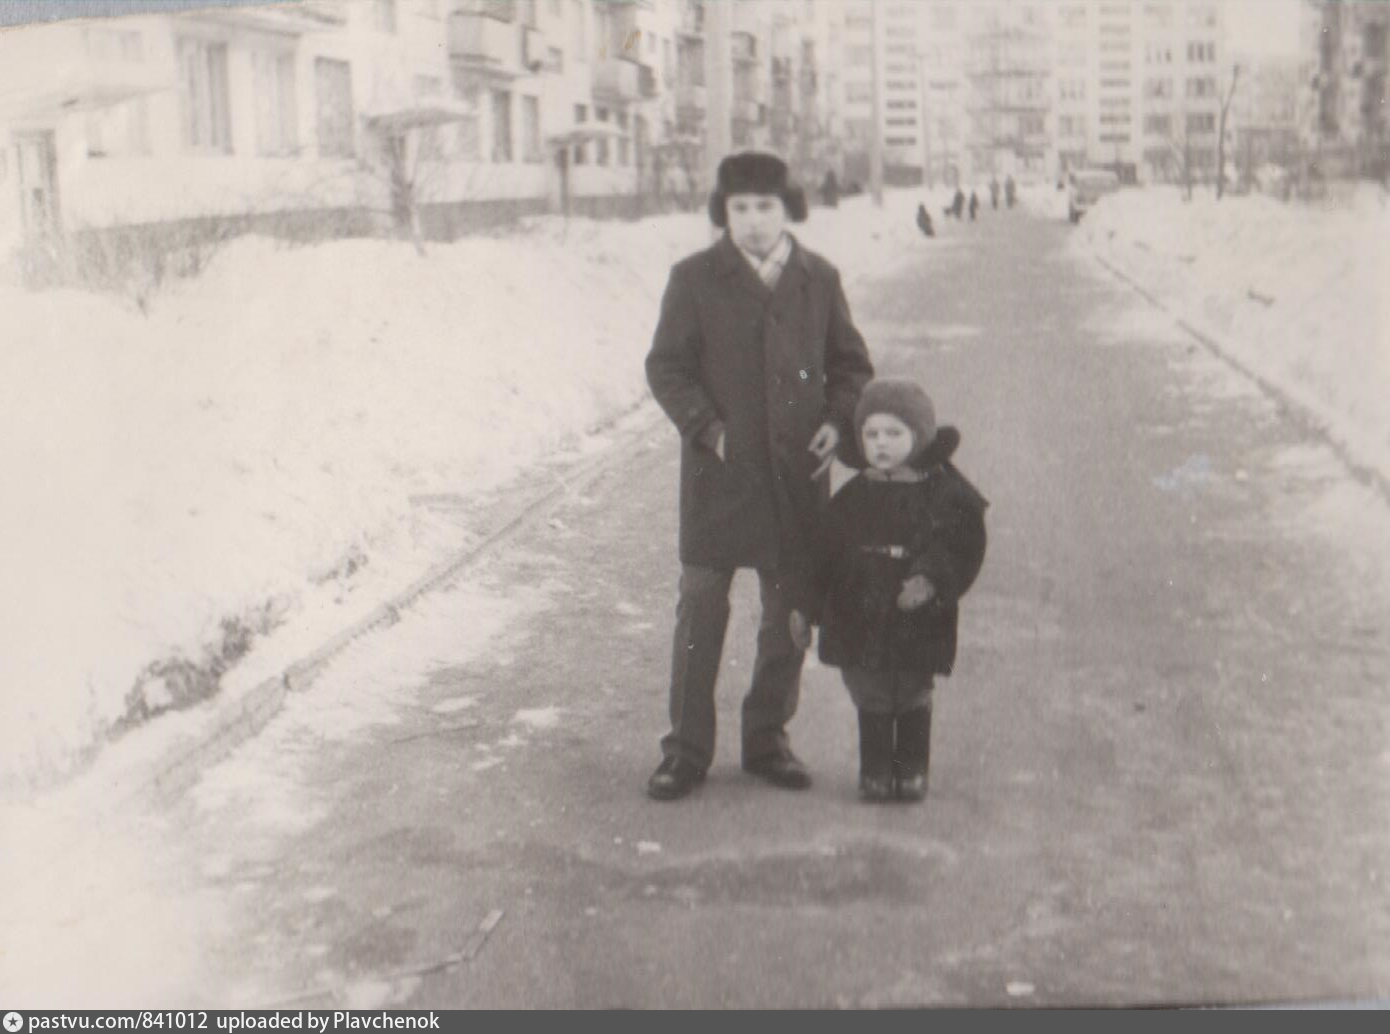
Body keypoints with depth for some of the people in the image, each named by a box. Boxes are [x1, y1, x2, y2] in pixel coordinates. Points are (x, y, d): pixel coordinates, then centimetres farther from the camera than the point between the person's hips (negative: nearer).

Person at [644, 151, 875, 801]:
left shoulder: (818, 279, 7)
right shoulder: (694, 279, -1)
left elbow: (850, 363, 15)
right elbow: (666, 367, 0)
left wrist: (839, 420, -3)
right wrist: (708, 428, -12)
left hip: (797, 474, 3)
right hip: (718, 471, -2)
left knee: (790, 611, 10)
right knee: (701, 606, 0)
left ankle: (767, 738, 26)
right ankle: (687, 747, 13)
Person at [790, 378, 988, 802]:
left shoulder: (945, 493, -4)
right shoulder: (853, 497, 3)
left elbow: (965, 548, -6)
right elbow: (825, 556, 8)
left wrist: (931, 580, -23)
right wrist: (806, 608, 8)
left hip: (919, 621, -2)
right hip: (860, 620, 2)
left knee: (913, 698, 11)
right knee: (871, 699, 9)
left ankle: (912, 770, 26)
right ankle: (875, 771, 23)